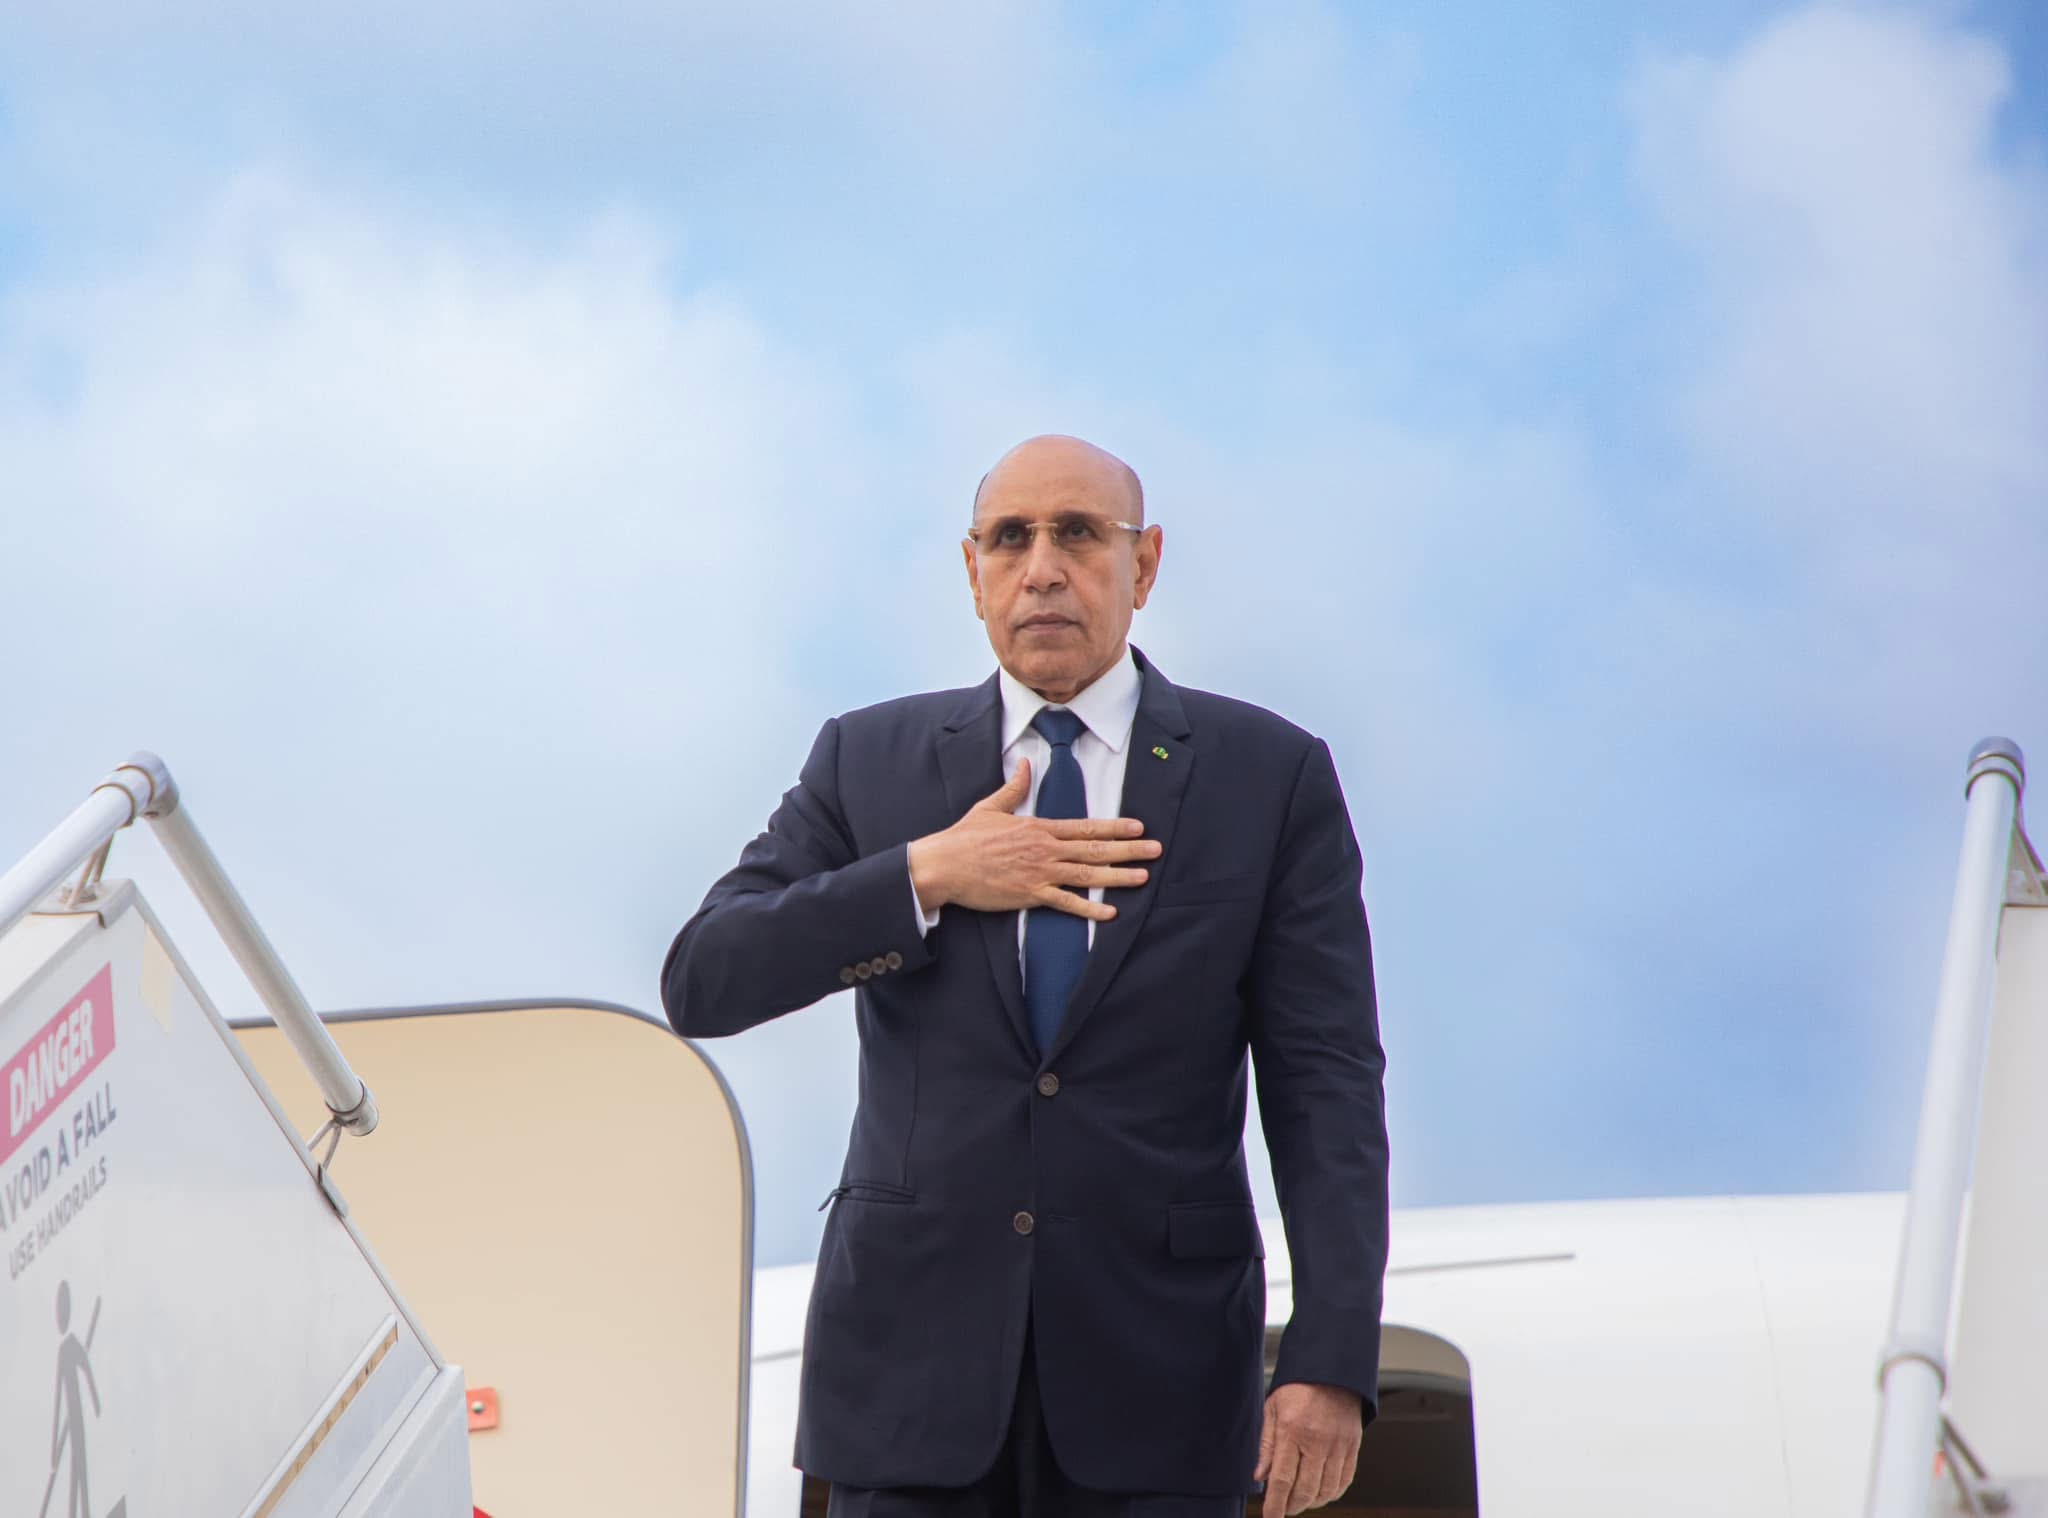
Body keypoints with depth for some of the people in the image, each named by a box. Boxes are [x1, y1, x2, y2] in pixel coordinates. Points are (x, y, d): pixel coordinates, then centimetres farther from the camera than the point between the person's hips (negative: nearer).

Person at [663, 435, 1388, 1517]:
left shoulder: (1271, 777, 3)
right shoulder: (869, 762, 7)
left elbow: (1325, 1082, -2)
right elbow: (702, 983, -2)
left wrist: (1332, 1359, -12)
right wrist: (928, 876, -13)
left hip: (1154, 1381, -1)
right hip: (913, 1354, 1)